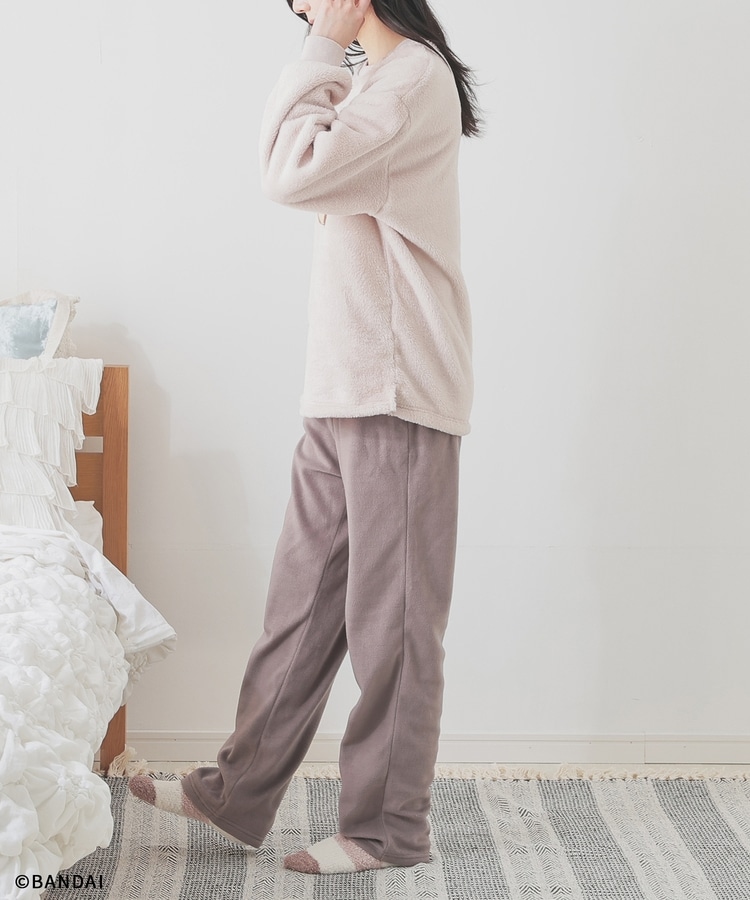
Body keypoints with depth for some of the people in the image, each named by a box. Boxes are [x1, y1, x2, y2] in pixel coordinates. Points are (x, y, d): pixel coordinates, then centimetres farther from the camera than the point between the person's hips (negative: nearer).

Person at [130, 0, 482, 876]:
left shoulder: (416, 77, -12)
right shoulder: (372, 80, 19)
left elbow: (294, 172, -22)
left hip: (396, 400, -10)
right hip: (344, 394, 10)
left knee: (390, 621, 0)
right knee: (302, 600, 13)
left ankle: (387, 827, 11)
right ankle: (239, 794, 22)